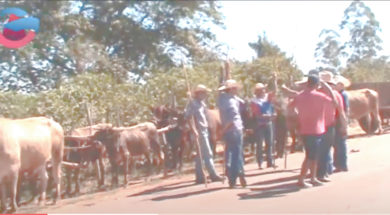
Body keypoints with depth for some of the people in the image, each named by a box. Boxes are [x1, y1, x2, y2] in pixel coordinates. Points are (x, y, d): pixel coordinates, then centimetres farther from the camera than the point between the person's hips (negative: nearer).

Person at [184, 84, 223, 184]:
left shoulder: (202, 103, 14)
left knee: (200, 155, 10)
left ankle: (199, 177, 14)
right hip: (199, 132, -9)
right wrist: (194, 130, -24)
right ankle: (213, 175, -2)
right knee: (208, 154, -7)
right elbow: (188, 118, -18)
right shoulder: (193, 103, -12)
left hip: (204, 131, 9)